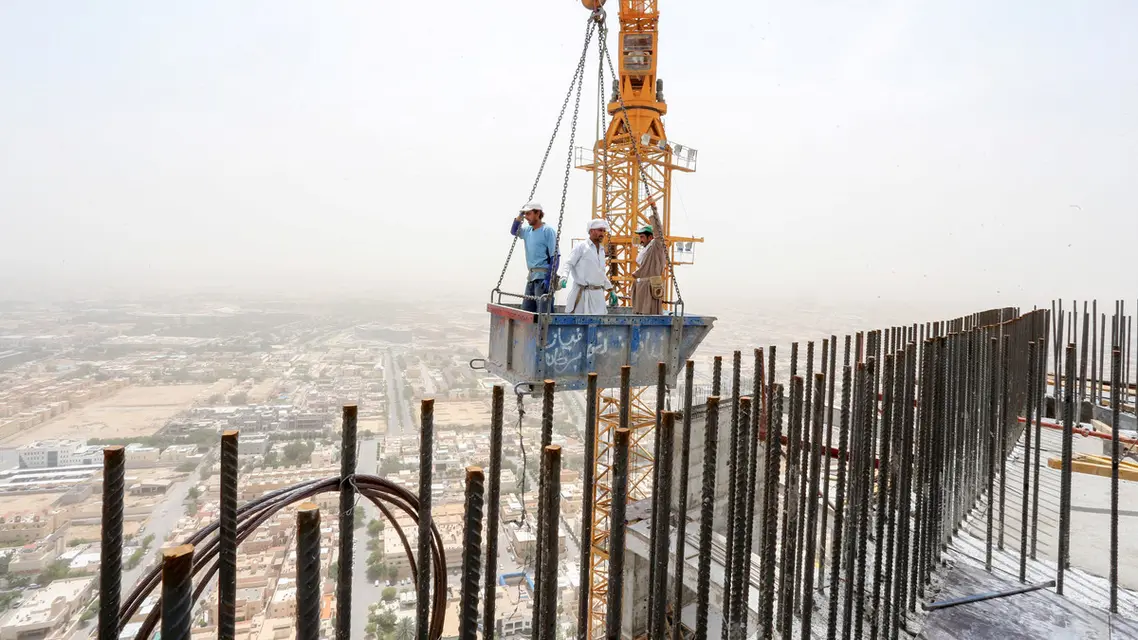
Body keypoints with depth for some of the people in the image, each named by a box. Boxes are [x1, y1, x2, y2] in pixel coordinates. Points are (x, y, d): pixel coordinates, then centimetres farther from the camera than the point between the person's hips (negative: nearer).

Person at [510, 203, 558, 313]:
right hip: (531, 277, 8)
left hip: (543, 276, -8)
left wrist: (549, 279, -21)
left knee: (542, 312, -11)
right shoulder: (527, 230, 14)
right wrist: (519, 216, 14)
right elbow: (513, 231, 32)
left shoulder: (548, 230, -8)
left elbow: (554, 256, -13)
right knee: (525, 310, 9)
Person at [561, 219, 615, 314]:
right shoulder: (581, 247, -1)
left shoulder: (602, 251, 18)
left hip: (598, 294, 5)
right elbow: (568, 263, -8)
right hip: (581, 292, -5)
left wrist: (610, 290, 23)